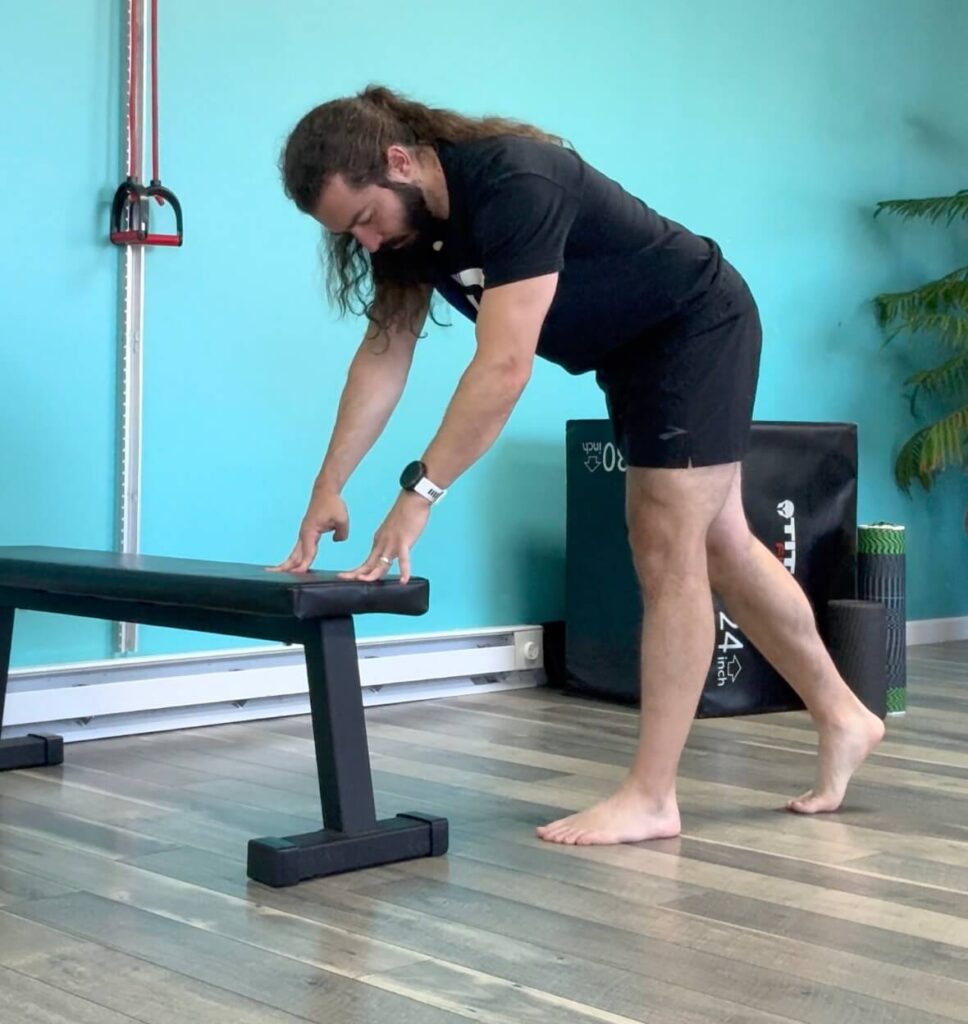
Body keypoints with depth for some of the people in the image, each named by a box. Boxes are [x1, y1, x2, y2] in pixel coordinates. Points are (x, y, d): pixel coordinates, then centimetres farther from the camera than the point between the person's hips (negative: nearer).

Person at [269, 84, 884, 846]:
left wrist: (419, 495, -40)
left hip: (698, 327, -9)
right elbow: (385, 351, -6)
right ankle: (841, 718, 27)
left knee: (669, 555, -10)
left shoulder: (514, 184, -35)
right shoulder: (404, 218, -8)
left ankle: (650, 798, -5)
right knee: (717, 546, 14)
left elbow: (504, 367, -40)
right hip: (636, 349, 9)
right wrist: (328, 489, -10)